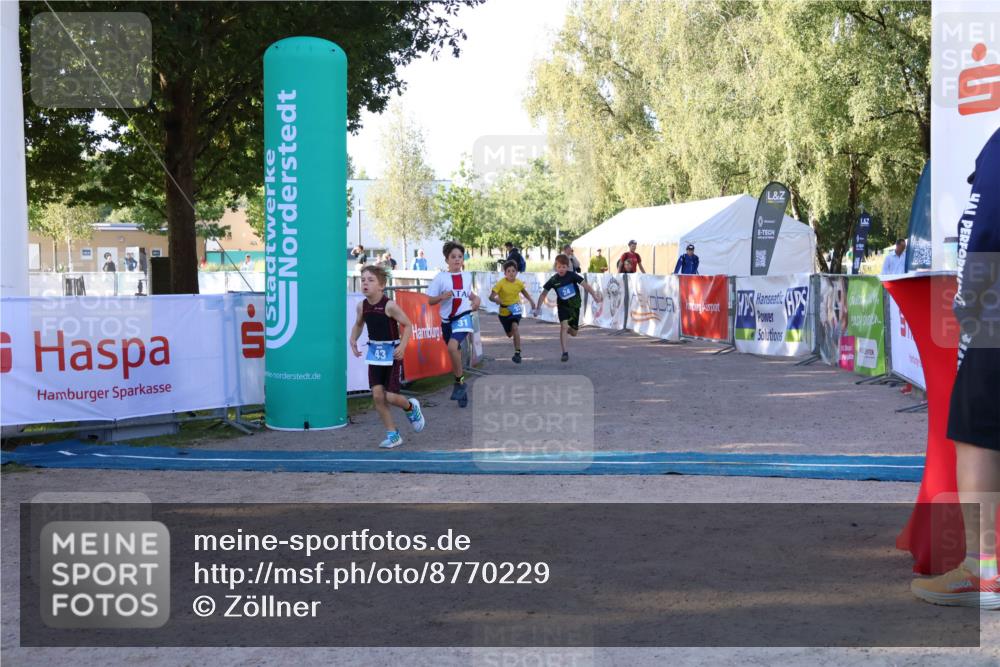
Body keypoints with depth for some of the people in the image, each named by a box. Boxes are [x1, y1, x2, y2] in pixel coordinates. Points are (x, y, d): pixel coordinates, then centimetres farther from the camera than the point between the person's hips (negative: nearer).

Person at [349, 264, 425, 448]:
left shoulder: (390, 305, -19)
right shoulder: (362, 305, -2)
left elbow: (407, 325, -13)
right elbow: (358, 325, 15)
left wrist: (403, 345, -25)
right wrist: (353, 340, -1)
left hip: (392, 352, -5)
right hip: (374, 352, 5)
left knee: (390, 396, -5)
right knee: (377, 395, -1)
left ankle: (411, 408, 30)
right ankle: (392, 434, 13)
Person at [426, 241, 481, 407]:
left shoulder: (467, 276, 6)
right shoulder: (441, 277, -3)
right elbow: (430, 301, -1)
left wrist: (476, 298, 5)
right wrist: (442, 296, -20)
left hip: (463, 317, -1)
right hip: (447, 320, 1)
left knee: (452, 346, -27)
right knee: (455, 354, 10)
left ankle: (459, 381, -9)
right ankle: (462, 391, 25)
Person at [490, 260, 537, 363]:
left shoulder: (519, 283, -9)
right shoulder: (501, 283, -20)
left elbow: (524, 291, 14)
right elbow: (491, 297, -25)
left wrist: (531, 301, 5)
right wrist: (497, 300, -46)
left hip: (516, 311, 0)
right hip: (504, 312, 0)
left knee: (515, 327, -27)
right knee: (509, 334, 15)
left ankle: (517, 353, -21)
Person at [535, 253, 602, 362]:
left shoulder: (572, 276, -13)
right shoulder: (553, 280, -10)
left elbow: (585, 285, -14)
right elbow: (543, 294, -4)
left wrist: (595, 296, -24)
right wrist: (537, 308, -8)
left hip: (575, 306, 1)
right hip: (563, 306, -1)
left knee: (573, 333, 9)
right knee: (563, 326, -22)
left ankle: (569, 329, 49)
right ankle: (565, 353, -18)